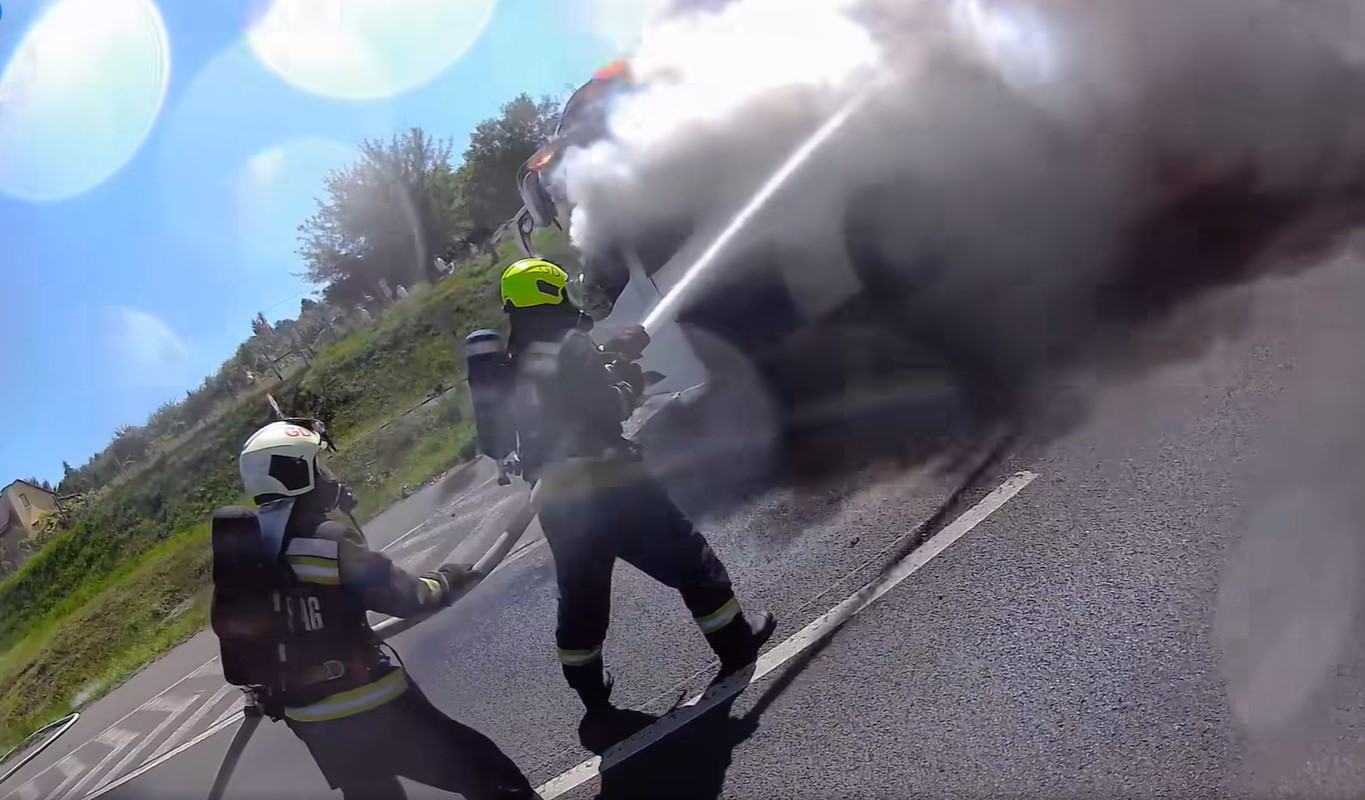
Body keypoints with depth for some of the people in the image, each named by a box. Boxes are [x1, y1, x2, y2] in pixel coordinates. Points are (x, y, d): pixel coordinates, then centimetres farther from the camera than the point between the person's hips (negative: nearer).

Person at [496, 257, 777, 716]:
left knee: (580, 597, 21)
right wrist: (629, 377, 7)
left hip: (556, 501, 7)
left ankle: (591, 691, 31)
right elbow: (609, 408, -11)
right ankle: (736, 643, 19)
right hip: (606, 484, -7)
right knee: (689, 559, 10)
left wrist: (611, 357, 24)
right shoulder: (569, 345, -8)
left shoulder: (515, 366, 15)